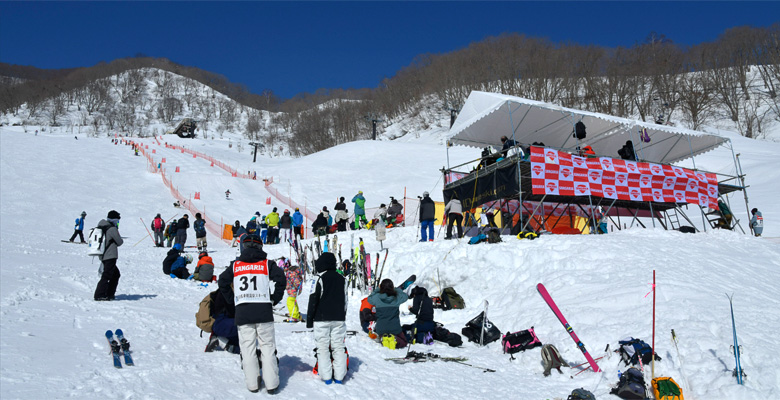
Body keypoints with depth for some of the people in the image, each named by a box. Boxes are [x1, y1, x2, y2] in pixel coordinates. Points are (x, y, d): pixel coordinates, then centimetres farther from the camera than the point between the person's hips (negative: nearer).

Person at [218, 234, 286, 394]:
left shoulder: (235, 265, 10)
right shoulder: (267, 263, 5)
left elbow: (222, 282, 5)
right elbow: (281, 279, -7)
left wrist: (232, 300, 14)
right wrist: (275, 299, 3)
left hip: (242, 311, 1)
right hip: (264, 310, -1)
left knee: (247, 348, 8)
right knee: (267, 346, 5)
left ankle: (252, 383, 9)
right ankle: (271, 383, 3)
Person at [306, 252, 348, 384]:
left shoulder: (320, 279, -8)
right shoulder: (342, 279, 9)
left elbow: (314, 300, -6)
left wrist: (309, 319, 1)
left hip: (322, 319, -4)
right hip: (339, 319, 4)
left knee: (323, 348, 3)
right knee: (339, 347, 8)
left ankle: (326, 377, 2)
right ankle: (339, 376, 8)